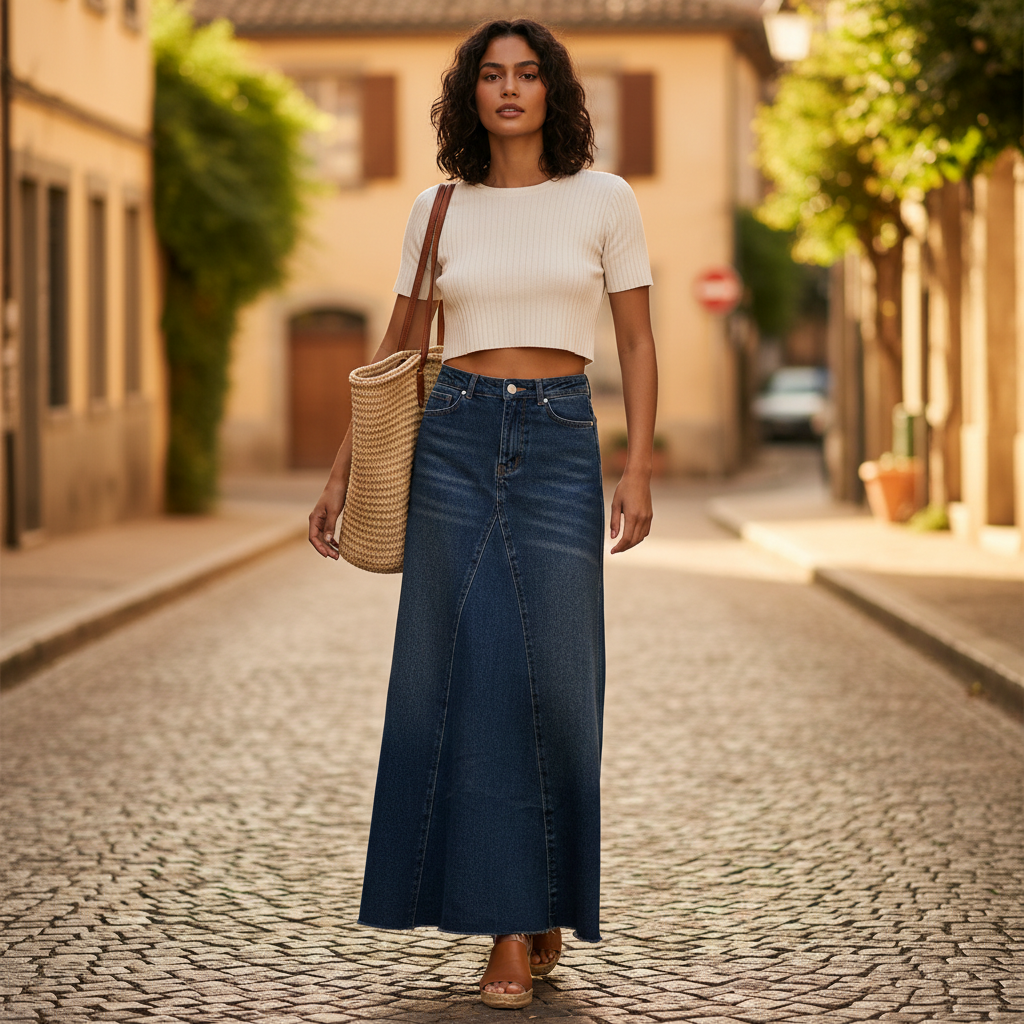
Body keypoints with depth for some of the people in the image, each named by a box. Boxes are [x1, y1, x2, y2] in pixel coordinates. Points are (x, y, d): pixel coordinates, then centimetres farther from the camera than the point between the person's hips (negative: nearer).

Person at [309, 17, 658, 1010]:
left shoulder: (604, 200, 3)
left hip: (560, 446, -1)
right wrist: (341, 473, 10)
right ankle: (512, 928, 4)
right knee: (468, 676, -3)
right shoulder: (439, 211, 8)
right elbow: (395, 351, 14)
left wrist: (638, 470, -8)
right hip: (454, 443, 2)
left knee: (549, 676, -5)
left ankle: (546, 900, 17)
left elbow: (637, 342, 3)